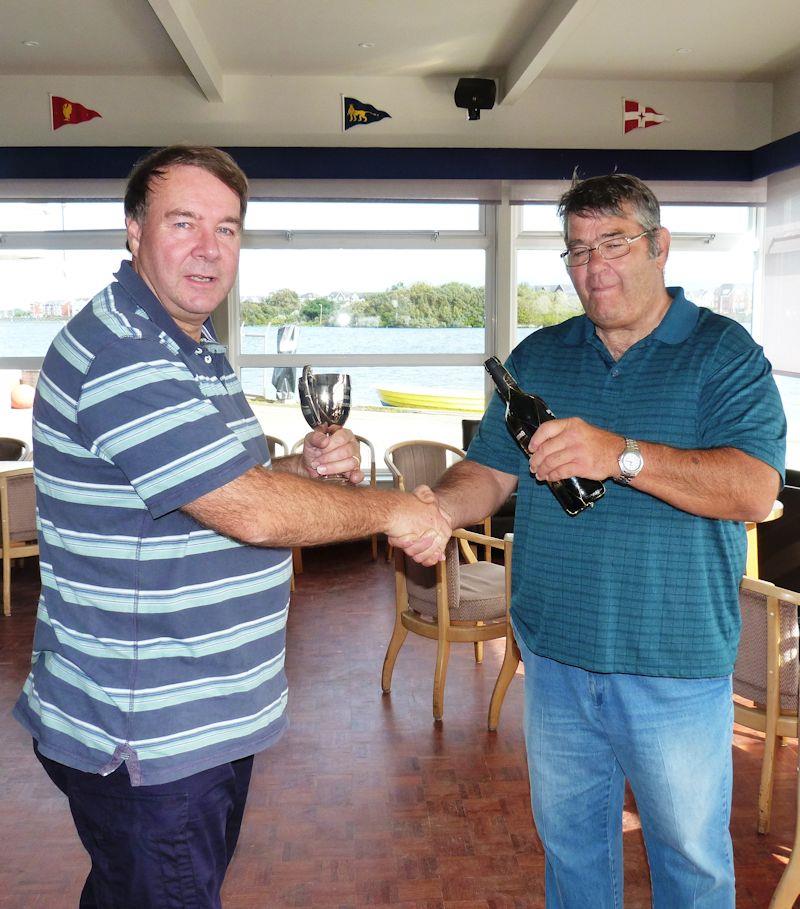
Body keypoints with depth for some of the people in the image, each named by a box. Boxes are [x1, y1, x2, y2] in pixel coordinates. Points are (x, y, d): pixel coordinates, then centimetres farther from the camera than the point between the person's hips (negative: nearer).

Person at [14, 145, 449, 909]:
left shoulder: (194, 349, 11)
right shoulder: (117, 354, -23)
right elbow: (252, 513, -28)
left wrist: (306, 466, -2)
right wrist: (390, 511, -14)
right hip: (145, 741, -9)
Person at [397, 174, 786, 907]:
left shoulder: (723, 352, -7)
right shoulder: (538, 357, 7)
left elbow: (756, 489, -20)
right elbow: (491, 470, 4)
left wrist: (621, 454, -33)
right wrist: (440, 507, -17)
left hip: (674, 665, -3)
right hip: (554, 654, 4)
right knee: (568, 834, 22)